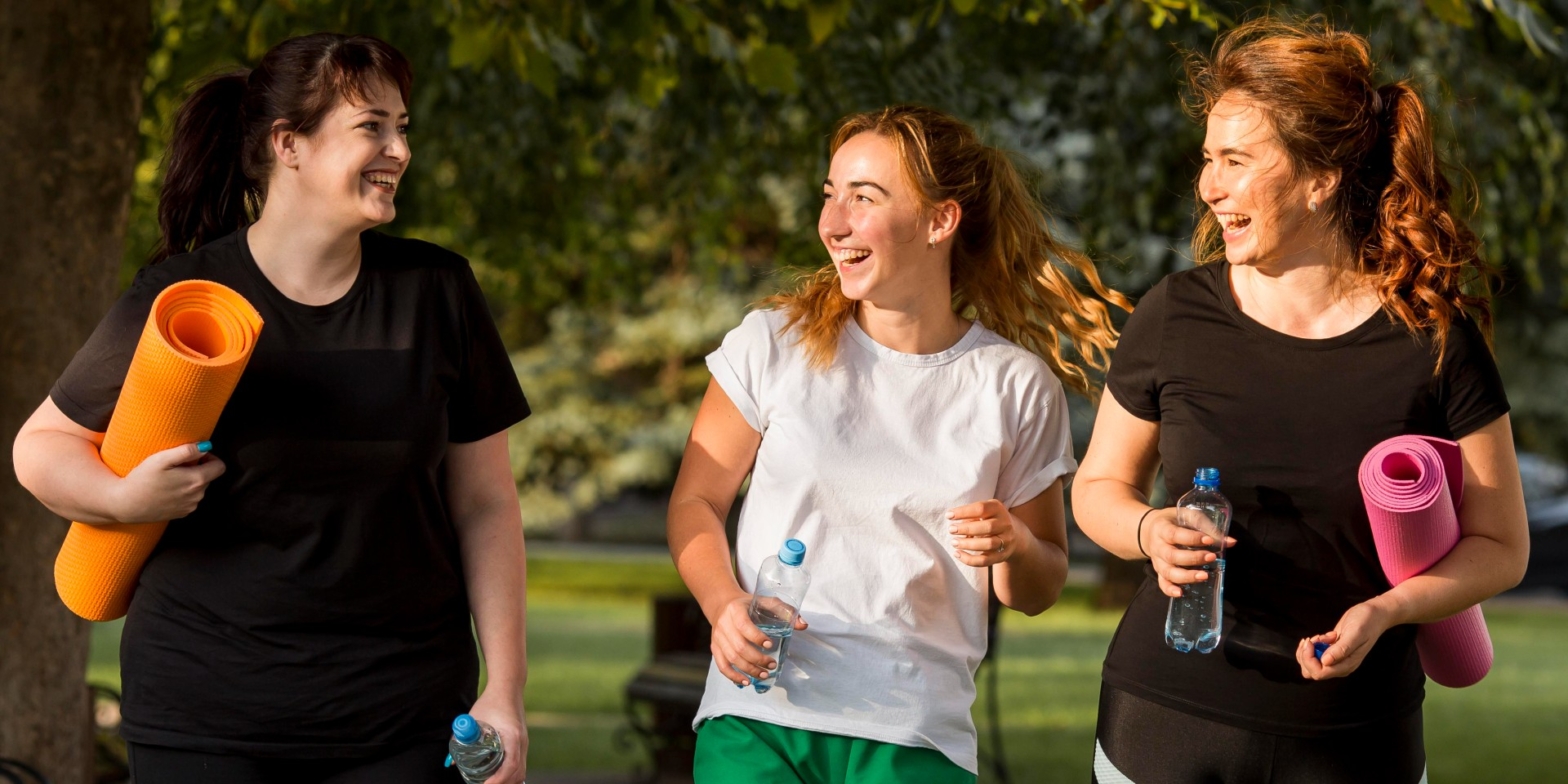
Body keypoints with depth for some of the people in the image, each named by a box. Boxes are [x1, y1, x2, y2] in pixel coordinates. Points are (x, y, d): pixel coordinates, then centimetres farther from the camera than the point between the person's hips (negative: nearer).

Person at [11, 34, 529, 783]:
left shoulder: (436, 291, 5)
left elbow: (485, 506, 7)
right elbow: (40, 445, 8)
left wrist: (503, 691, 2)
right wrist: (123, 499, -14)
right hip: (207, 713, -2)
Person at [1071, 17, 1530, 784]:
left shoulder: (1430, 340, -7)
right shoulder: (1174, 318, -4)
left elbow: (1499, 544, 0)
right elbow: (1099, 486, 9)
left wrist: (1385, 611, -17)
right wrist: (1151, 532, -13)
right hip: (1167, 721, 1)